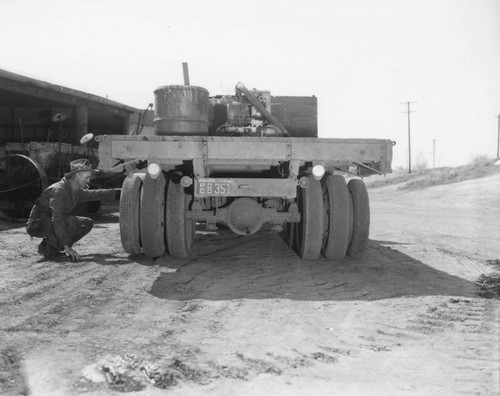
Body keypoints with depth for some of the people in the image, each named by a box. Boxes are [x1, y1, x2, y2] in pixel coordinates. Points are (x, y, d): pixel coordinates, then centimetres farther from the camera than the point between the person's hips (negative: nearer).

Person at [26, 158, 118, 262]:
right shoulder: (58, 190, -25)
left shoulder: (77, 191, 2)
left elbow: (95, 194, 20)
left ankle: (53, 246, 2)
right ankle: (48, 247, -13)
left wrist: (117, 192, 15)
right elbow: (57, 220, -31)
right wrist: (66, 246, -35)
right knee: (75, 222, -28)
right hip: (38, 225, -9)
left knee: (87, 223, 1)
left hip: (52, 224, 9)